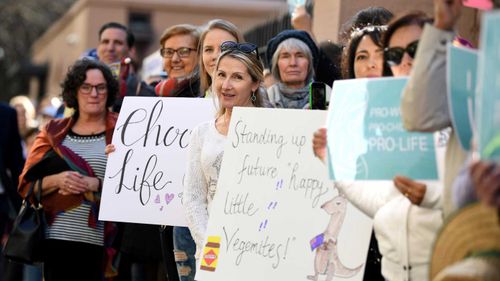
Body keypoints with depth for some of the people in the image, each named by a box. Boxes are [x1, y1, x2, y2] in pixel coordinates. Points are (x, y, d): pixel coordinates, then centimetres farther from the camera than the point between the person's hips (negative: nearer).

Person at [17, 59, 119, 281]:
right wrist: (57, 180, -8)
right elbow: (26, 184, 11)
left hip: (101, 244, -2)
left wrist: (96, 185, -17)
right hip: (57, 240, 3)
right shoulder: (54, 132, 15)